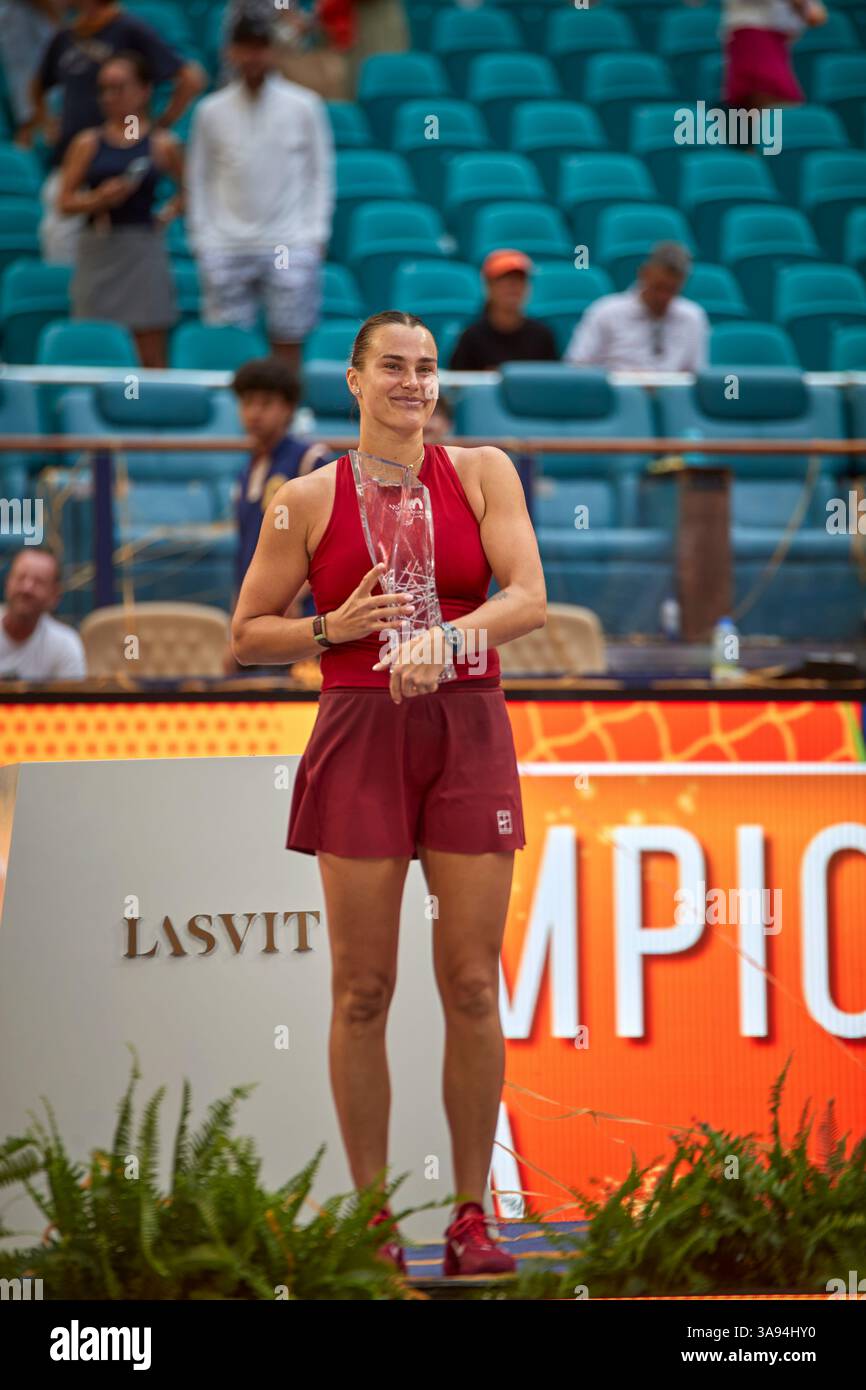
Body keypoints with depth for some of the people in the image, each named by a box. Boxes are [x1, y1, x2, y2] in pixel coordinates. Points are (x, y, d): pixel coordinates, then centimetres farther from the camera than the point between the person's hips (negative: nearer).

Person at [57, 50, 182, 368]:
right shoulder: (87, 144, 5)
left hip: (143, 250, -1)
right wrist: (99, 199, -13)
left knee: (151, 353, -2)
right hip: (97, 249, 1)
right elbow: (64, 203, 4)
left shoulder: (162, 145, 3)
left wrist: (168, 214, -1)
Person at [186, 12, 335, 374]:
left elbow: (320, 171, 7)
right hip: (225, 247, 1)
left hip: (290, 246, -1)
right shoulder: (211, 111, 6)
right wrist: (201, 238, 4)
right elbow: (198, 179, 10)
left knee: (287, 343, -2)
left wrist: (316, 232, 0)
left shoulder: (303, 106, 3)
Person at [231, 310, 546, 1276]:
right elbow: (246, 636, 9)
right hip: (359, 735, 0)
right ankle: (372, 1215, 7)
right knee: (362, 991, -1)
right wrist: (336, 627, -8)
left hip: (467, 734, 1)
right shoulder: (307, 499, 4)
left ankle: (472, 1215, 5)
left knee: (472, 986, -1)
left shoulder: (482, 472, 6)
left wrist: (445, 636, -22)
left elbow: (529, 597, -6)